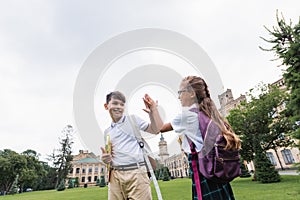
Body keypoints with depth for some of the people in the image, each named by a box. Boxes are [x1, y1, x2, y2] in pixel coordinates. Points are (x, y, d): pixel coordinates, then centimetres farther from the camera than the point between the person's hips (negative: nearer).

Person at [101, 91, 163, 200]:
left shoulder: (133, 119, 5)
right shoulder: (107, 132, 17)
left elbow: (156, 129, -2)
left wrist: (153, 110, -12)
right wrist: (106, 158, 3)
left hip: (136, 173, -4)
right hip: (115, 176, 4)